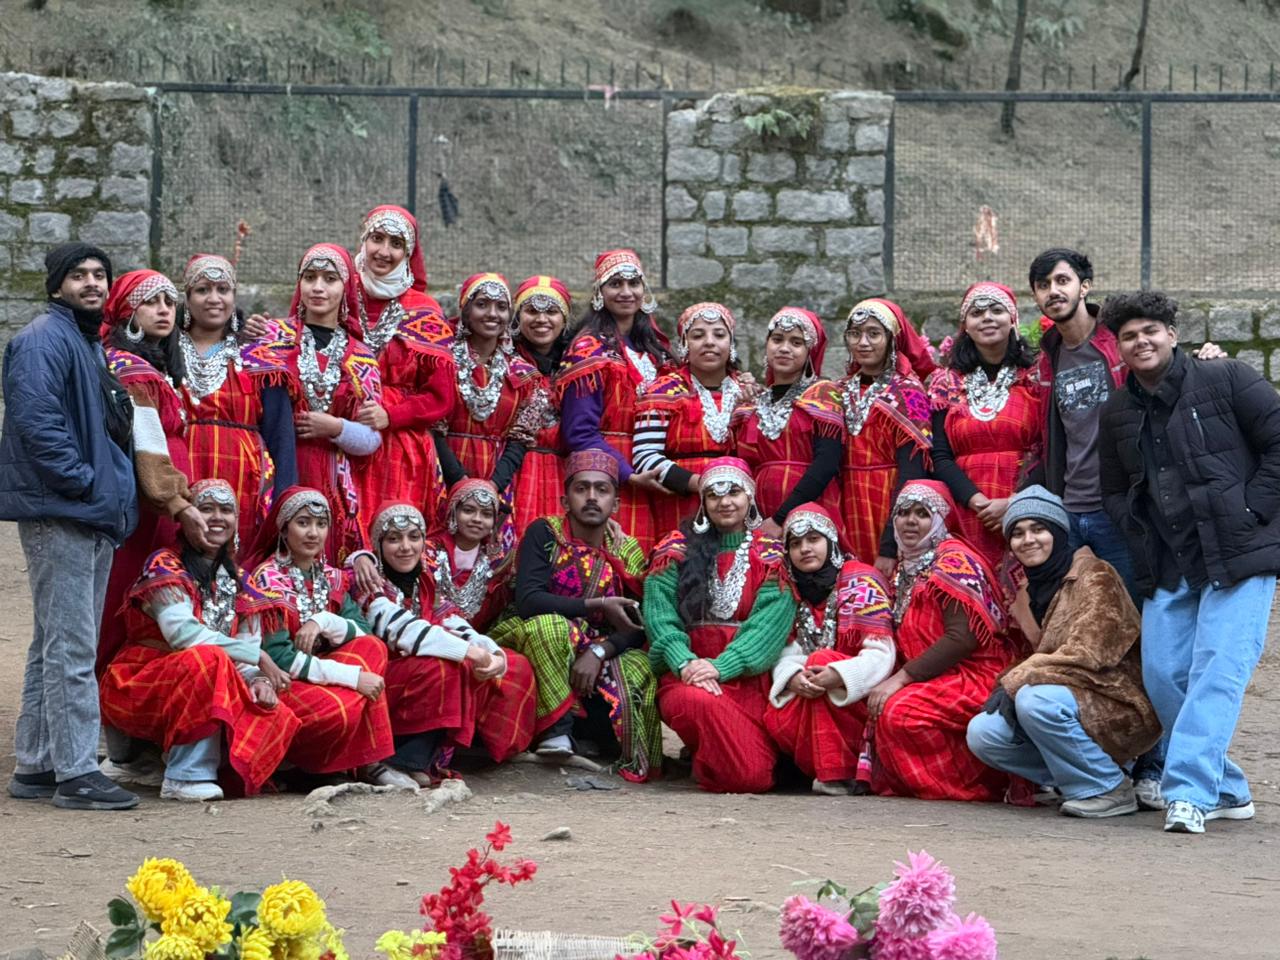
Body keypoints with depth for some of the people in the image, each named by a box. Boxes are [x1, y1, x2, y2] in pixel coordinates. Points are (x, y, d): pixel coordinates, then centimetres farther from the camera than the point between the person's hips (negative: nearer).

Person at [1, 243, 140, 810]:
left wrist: (111, 492, 15)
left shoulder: (90, 343, 20)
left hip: (93, 516, 10)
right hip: (58, 513, -10)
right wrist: (79, 479, -20)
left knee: (57, 645, 14)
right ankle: (75, 773, -7)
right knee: (70, 648, -9)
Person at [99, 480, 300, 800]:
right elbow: (183, 634, -23)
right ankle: (186, 776, -30)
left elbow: (248, 648, 4)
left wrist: (259, 680, -19)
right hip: (139, 688, -6)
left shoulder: (237, 582, 13)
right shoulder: (165, 566, -8)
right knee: (208, 659, -35)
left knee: (276, 715, -18)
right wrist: (258, 657, -21)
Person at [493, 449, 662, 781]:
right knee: (549, 625, -34)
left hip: (600, 654, 3)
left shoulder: (628, 552, 3)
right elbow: (527, 601, -21)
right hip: (538, 645, -3)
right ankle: (558, 726, -21)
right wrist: (596, 607, -22)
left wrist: (599, 651, -27)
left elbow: (636, 627, -7)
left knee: (640, 667, -26)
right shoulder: (544, 533, -6)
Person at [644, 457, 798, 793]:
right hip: (688, 672, -1)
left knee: (754, 777, -23)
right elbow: (659, 614, 0)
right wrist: (685, 663, -20)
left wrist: (720, 667, -19)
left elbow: (770, 623, -3)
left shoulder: (772, 555, 12)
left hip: (748, 676, 1)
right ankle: (701, 754, -5)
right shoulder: (678, 549, 13)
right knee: (700, 703, -40)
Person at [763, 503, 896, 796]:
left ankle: (837, 774, -29)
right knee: (778, 722, -25)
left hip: (860, 698, -4)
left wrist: (838, 675, -34)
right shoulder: (790, 588, 10)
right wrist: (792, 677, -24)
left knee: (820, 659, -31)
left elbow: (880, 653, -15)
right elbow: (787, 651, 1)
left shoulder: (861, 581, -5)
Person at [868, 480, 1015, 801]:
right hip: (937, 680, 9)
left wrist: (901, 678, -21)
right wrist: (892, 680, -5)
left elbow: (963, 637, -20)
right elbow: (904, 641, 15)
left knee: (899, 712, -27)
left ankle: (974, 784, -14)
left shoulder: (954, 560, -10)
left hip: (976, 678, -9)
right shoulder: (906, 567, 16)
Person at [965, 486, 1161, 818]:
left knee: (1035, 701, -33)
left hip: (1122, 708, -8)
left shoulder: (1094, 576, -11)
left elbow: (1086, 656, -21)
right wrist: (1009, 684, -8)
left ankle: (1108, 789, -14)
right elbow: (1043, 655, 14)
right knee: (982, 734, -12)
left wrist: (1015, 681, -20)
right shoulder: (1036, 586, 14)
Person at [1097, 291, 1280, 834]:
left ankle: (1189, 791, -20)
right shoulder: (1117, 413, 13)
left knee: (1216, 671, -15)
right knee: (1162, 676, 1)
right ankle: (1227, 790, 14)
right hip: (1168, 566, 6)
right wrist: (1145, 542, 6)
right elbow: (1114, 492, 21)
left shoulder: (1227, 381, -3)